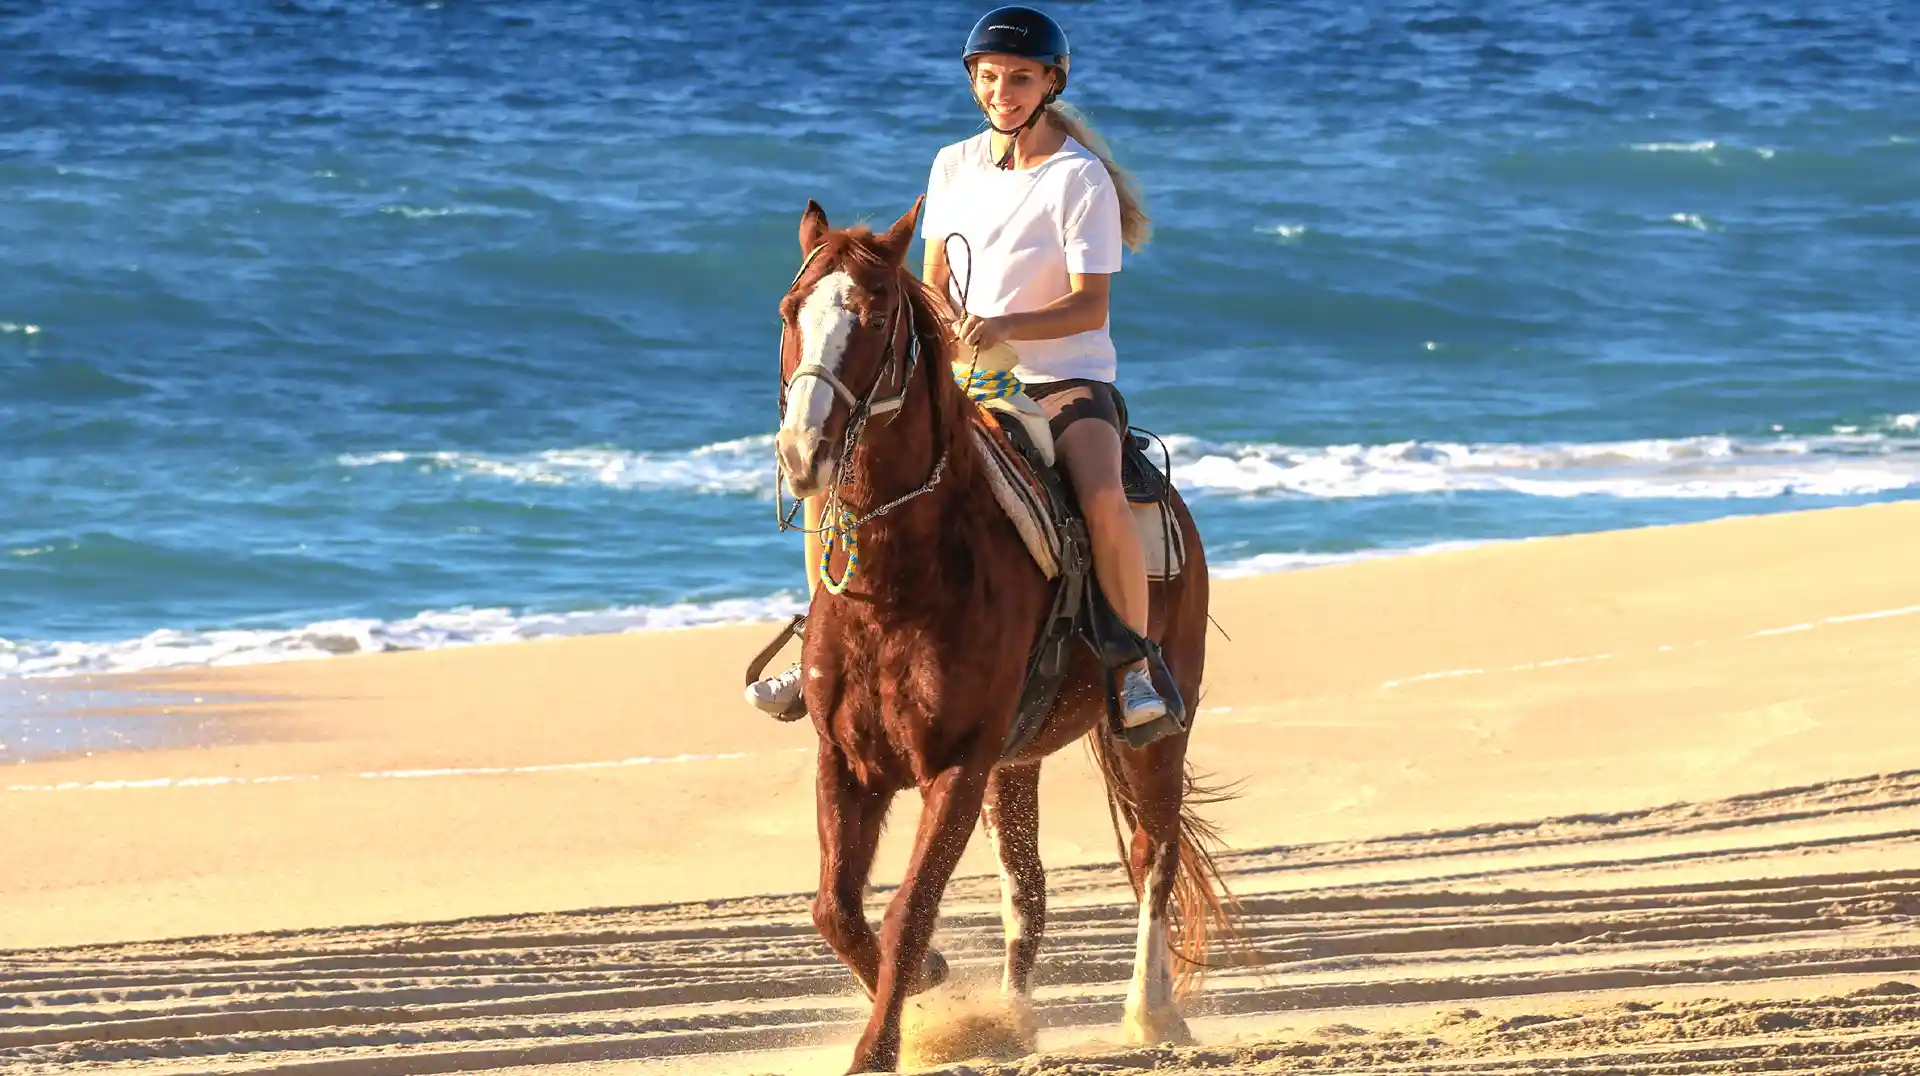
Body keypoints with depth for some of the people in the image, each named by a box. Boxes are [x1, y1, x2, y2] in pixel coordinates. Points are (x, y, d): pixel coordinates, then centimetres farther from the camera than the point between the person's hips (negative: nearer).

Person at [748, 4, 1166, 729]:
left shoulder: (1080, 177, -9)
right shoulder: (955, 166, 8)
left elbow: (1090, 305, -16)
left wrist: (1005, 327, -31)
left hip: (1067, 380, -5)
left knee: (1103, 497, -35)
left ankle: (1136, 672, -25)